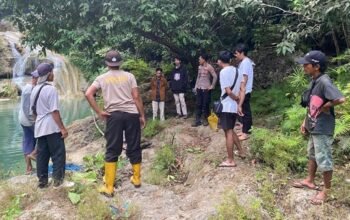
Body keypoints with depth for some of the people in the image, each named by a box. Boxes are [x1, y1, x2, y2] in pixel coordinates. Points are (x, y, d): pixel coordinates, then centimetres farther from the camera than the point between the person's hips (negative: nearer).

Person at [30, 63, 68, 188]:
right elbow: (54, 111, -17)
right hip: (52, 127, -8)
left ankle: (42, 180, 15)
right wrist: (62, 128, -15)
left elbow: (33, 111, 17)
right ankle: (58, 179, 2)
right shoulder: (50, 89, -14)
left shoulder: (35, 90, 11)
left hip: (40, 127, 8)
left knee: (42, 154, 10)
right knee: (58, 154, 1)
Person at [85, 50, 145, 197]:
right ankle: (136, 179, 27)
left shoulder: (102, 78, 7)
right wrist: (142, 115, 6)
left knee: (112, 151, 3)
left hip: (113, 115, 0)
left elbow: (88, 94, -4)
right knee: (134, 148, 13)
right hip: (132, 114, 1)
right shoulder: (129, 76, 6)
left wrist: (99, 112, -1)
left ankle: (109, 187, 3)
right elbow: (136, 97, 0)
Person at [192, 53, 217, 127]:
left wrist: (212, 86, -11)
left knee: (205, 105, -1)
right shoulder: (199, 67, 12)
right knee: (198, 105, 5)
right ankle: (197, 120, 8)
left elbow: (215, 76, -11)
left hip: (206, 89, -6)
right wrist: (196, 86, 13)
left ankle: (206, 120, 11)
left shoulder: (209, 67, -8)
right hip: (199, 88, 6)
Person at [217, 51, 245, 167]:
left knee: (228, 132, -3)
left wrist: (237, 99, -3)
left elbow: (228, 91, -19)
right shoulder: (236, 70, 10)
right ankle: (241, 151, 30)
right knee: (230, 131, 22)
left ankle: (230, 161, 2)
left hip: (226, 107, -8)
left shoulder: (223, 72, -15)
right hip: (235, 106, 8)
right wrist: (239, 103, 6)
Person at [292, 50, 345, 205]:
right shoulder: (314, 81, 5)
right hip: (313, 127, 10)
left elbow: (341, 99, -35)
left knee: (324, 160, 3)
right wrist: (305, 121, 14)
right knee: (312, 155, 22)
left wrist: (325, 107, -21)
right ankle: (310, 181, 39)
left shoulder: (324, 82, -24)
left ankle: (327, 190, 17)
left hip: (323, 129, -10)